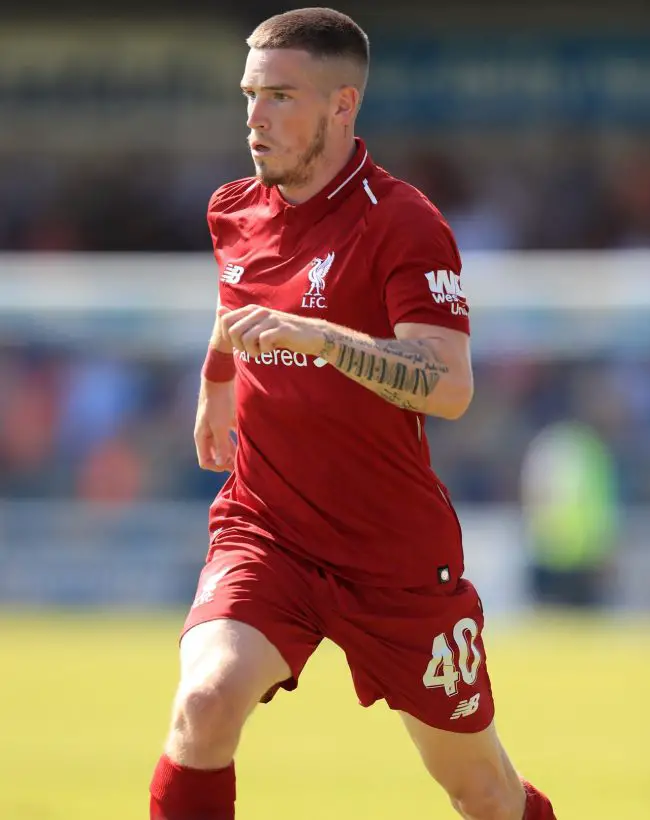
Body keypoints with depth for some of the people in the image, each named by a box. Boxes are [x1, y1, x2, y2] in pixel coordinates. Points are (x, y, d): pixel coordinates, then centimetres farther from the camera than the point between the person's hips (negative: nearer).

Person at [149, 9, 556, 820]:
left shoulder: (402, 223, -14)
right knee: (206, 701, -26)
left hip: (397, 557, -3)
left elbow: (450, 387, -26)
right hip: (262, 532, 3)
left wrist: (323, 339, -37)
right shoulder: (233, 213, 5)